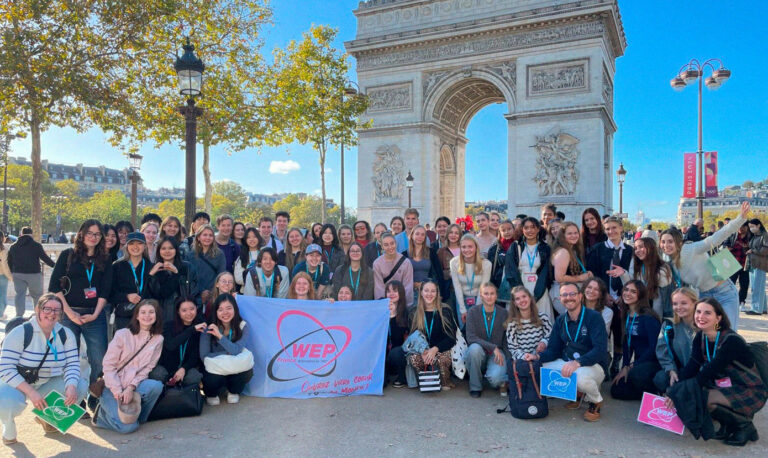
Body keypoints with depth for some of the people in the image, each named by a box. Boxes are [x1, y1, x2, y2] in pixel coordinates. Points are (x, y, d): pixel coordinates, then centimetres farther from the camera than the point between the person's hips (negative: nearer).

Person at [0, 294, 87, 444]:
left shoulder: (66, 334, -5)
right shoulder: (20, 333, -18)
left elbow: (72, 364, -7)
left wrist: (71, 387, -28)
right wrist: (30, 392, -31)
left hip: (47, 384, 4)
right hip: (17, 383, -4)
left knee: (81, 386, -18)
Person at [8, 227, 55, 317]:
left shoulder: (13, 246, 10)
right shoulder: (36, 245, -5)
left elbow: (9, 262, 15)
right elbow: (45, 258, -6)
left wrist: (12, 273, 24)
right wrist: (55, 266, 4)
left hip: (18, 275, 4)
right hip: (33, 274, -4)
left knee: (19, 294, 5)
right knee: (37, 295, 6)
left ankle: (19, 315, -3)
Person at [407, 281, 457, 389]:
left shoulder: (445, 311, -1)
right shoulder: (415, 313, 7)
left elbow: (451, 338, -4)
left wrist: (435, 349, -19)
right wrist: (422, 351, -14)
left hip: (442, 350, -2)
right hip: (422, 350, 2)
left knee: (441, 359, -36)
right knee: (413, 358, -31)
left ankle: (445, 383, -5)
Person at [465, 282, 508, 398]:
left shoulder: (504, 313, -2)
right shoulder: (473, 312, -6)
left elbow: (507, 339, 2)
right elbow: (470, 338, -15)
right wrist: (493, 347, -23)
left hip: (497, 354, -1)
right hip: (478, 353, 1)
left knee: (494, 378, -30)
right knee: (474, 348, -35)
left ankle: (502, 381, 11)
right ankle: (475, 387, -11)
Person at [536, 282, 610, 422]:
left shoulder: (593, 317, -12)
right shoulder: (560, 320, 6)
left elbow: (600, 349, -23)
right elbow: (553, 350, 7)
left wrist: (577, 362, -37)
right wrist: (538, 357, -15)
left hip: (594, 365, -6)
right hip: (567, 363, 6)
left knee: (581, 376, -39)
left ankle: (596, 402, -1)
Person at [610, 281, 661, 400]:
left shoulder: (648, 317, -15)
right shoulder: (626, 316, 6)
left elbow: (654, 346, -19)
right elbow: (626, 344, 8)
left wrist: (631, 366, -16)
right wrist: (625, 367, -4)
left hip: (654, 362, -7)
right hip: (638, 363, 7)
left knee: (635, 373, -37)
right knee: (616, 390, -6)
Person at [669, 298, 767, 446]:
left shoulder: (731, 340, -24)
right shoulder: (700, 337, -2)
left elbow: (709, 371, -30)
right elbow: (692, 366, -10)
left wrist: (682, 393, -30)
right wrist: (674, 390, -24)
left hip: (750, 392, -7)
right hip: (724, 387, 7)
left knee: (703, 399, -29)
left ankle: (744, 424, -3)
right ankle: (728, 423, 7)